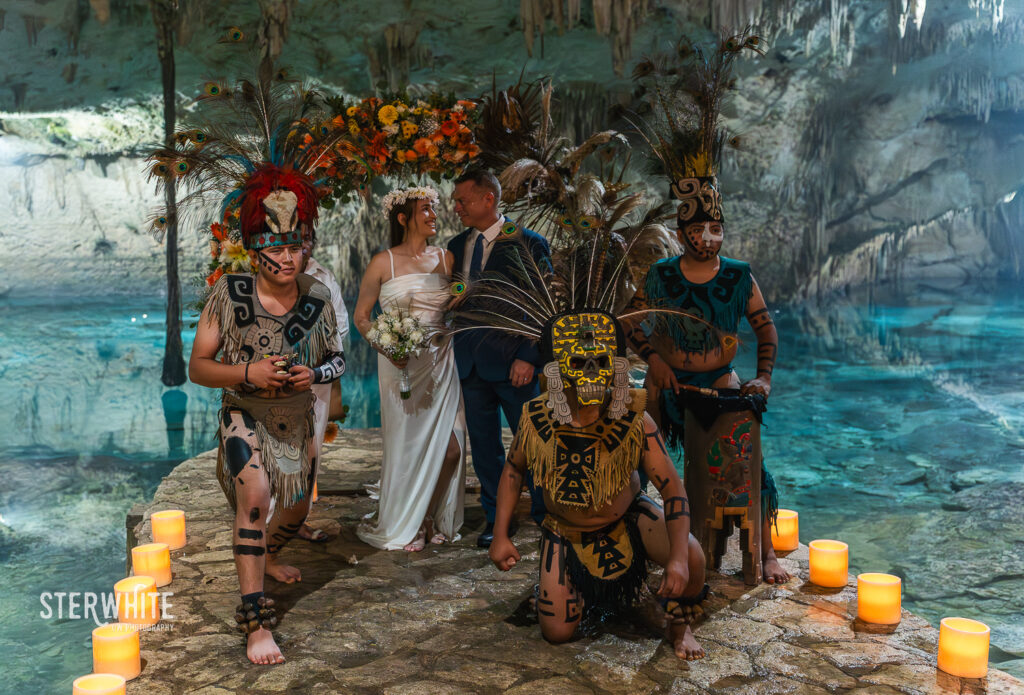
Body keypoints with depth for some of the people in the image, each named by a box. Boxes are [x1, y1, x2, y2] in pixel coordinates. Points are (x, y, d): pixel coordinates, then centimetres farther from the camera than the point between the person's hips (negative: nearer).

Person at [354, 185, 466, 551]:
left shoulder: (445, 259, 9)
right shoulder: (383, 263, -2)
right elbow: (360, 316, 2)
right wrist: (385, 347, -13)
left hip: (441, 360, 4)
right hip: (401, 363, -3)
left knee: (450, 445, -2)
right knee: (406, 442, 1)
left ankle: (433, 519, 21)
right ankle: (399, 526, 20)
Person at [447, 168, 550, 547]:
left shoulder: (529, 244, -5)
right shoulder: (456, 246, 11)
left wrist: (529, 357, -13)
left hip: (514, 360, -4)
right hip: (470, 361, 5)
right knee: (483, 442, 10)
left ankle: (546, 515, 24)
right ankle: (497, 517, 24)